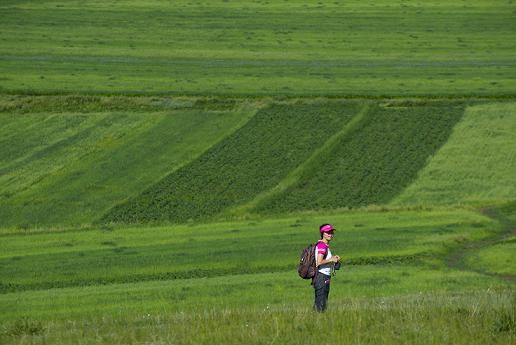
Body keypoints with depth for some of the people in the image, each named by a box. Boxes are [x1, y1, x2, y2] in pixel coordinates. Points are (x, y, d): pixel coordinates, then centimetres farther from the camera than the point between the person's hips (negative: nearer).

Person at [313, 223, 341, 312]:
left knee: (324, 304, 13)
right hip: (321, 277, -10)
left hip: (326, 278, 10)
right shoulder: (322, 245, -14)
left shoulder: (326, 245, 15)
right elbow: (319, 262, -23)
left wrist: (334, 258, 11)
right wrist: (331, 259, -12)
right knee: (320, 305, -10)